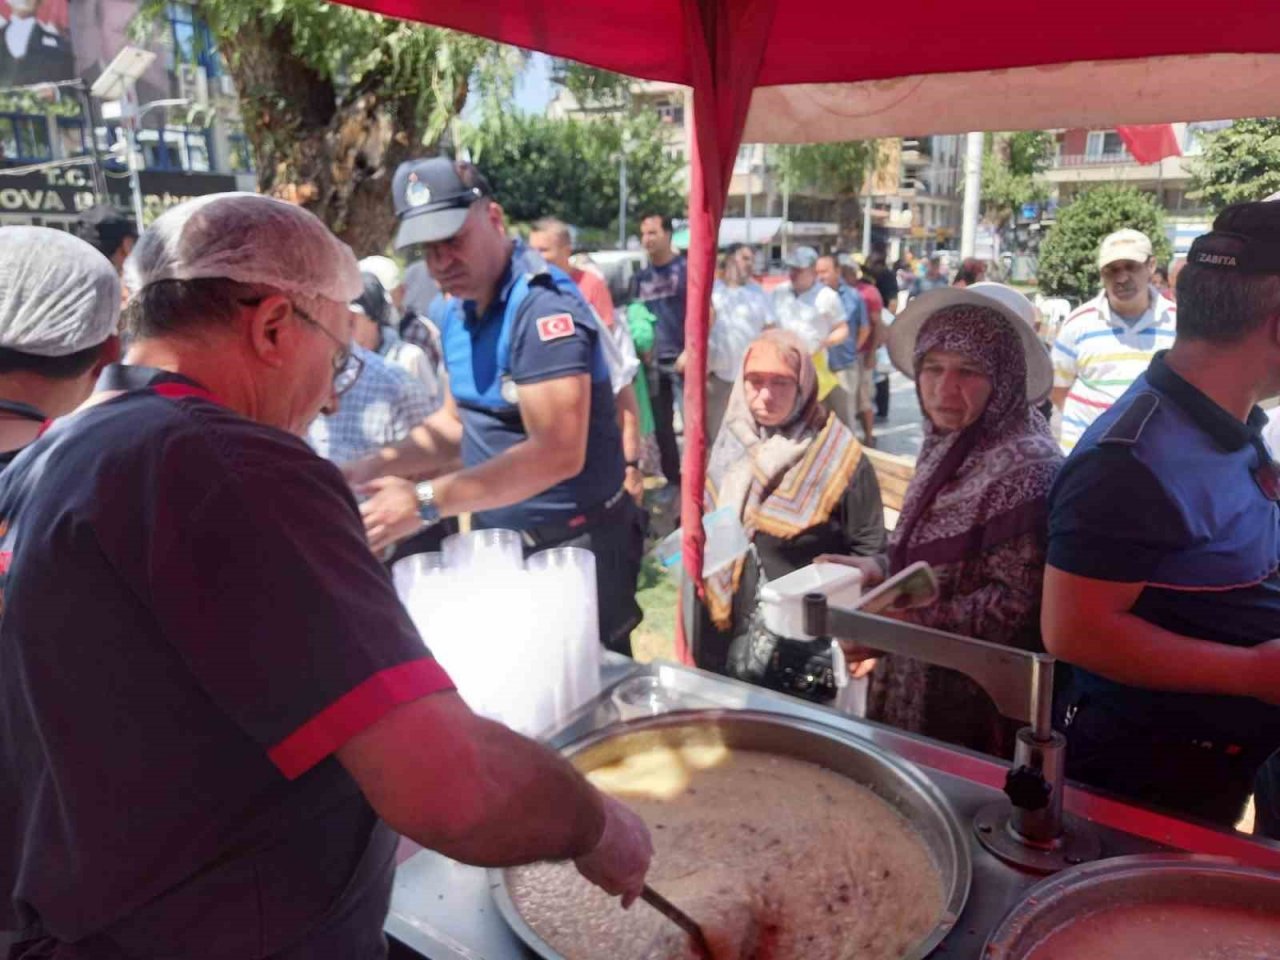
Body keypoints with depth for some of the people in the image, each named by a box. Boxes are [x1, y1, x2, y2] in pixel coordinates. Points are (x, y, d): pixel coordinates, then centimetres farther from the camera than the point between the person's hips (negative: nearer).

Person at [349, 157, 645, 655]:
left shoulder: (543, 306, -23)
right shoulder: (457, 314, 5)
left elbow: (558, 454, -30)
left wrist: (426, 502, -28)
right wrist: (377, 467, 0)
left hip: (572, 546, -8)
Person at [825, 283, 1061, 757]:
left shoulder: (1026, 468, -21)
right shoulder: (946, 448, 4)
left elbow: (1019, 606, -23)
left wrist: (904, 622, -25)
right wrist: (877, 570, -2)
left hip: (977, 706, -8)